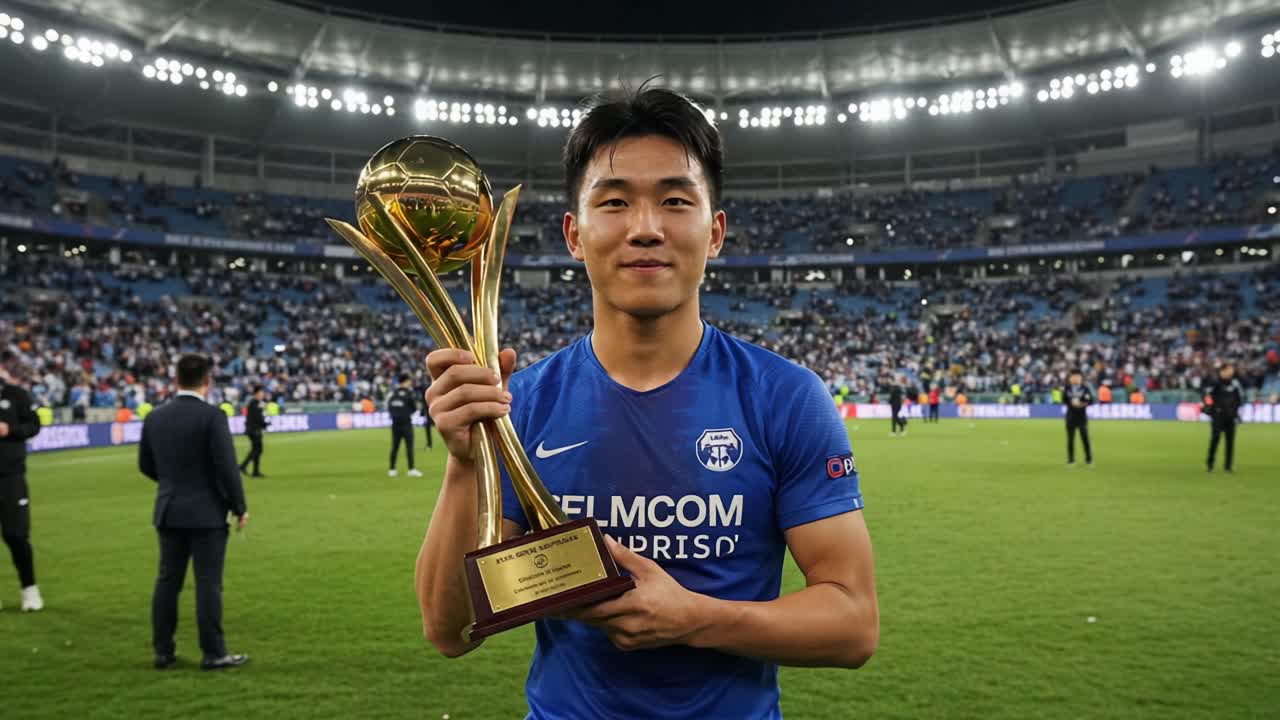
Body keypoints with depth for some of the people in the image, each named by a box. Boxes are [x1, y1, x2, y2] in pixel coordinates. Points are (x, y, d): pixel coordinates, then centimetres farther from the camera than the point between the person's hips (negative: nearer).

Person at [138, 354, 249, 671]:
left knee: (167, 581, 12)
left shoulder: (155, 417, 4)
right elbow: (227, 467, -16)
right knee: (208, 583, -1)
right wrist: (240, 507, -5)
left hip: (168, 511, 6)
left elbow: (145, 464, 12)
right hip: (206, 513, -6)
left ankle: (163, 651, 19)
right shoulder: (212, 416, -15)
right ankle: (213, 653, 5)